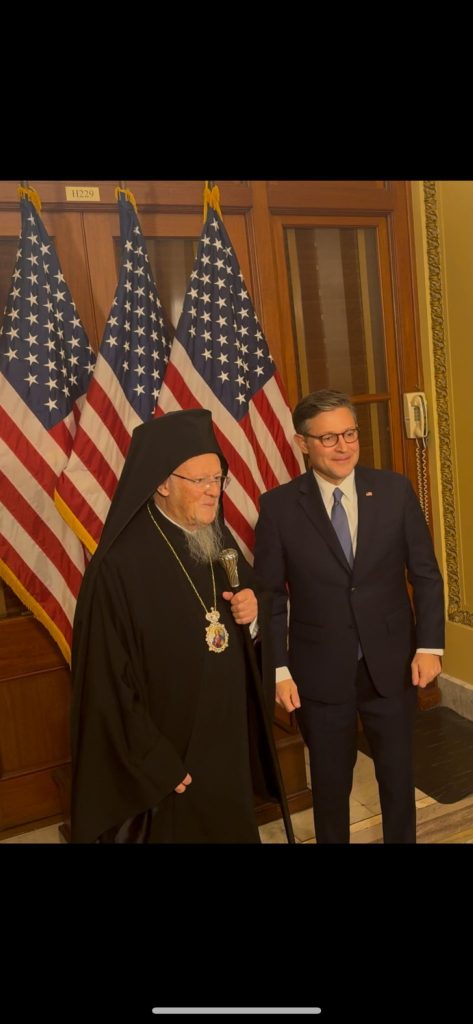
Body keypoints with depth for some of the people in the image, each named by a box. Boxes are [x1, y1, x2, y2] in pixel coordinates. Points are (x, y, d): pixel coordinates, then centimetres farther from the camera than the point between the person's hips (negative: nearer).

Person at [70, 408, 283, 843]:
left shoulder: (219, 539, 0)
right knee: (177, 829, 13)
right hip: (166, 753, -6)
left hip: (229, 738, 7)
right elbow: (108, 678, -20)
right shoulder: (119, 565, -22)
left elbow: (256, 592, 14)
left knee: (234, 828, 22)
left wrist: (256, 607, -10)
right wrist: (153, 763, -18)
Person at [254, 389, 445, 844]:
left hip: (392, 664, 2)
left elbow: (425, 574, 1)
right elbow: (271, 595, -5)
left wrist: (429, 645, -4)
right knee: (330, 783, 18)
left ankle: (401, 838, 45)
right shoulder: (279, 505, -9)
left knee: (398, 775, 20)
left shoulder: (395, 489, -5)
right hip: (320, 672, -1)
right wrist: (279, 669, -8)